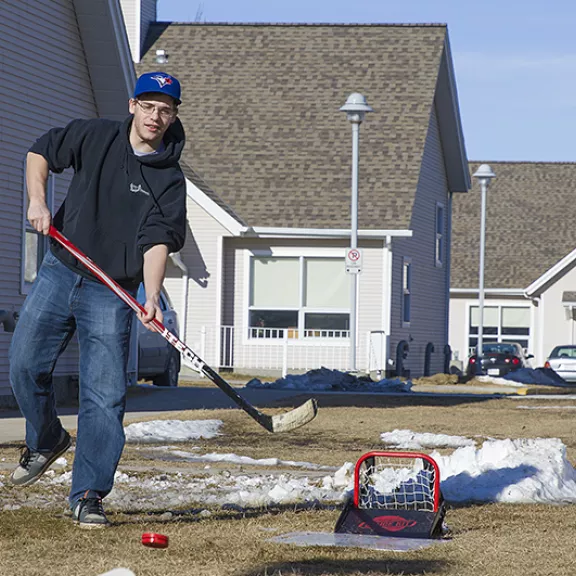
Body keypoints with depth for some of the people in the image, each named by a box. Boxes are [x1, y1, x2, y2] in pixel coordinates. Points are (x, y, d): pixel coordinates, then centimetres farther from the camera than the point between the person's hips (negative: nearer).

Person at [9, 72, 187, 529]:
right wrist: (37, 201, -2)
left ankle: (88, 496, -2)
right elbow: (40, 152, 16)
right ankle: (47, 440, 25)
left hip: (112, 293, -2)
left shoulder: (169, 181, -2)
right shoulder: (95, 137, 4)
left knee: (105, 395, -8)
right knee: (25, 365, -4)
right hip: (58, 273, 2)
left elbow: (158, 242, -13)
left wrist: (152, 297, -28)